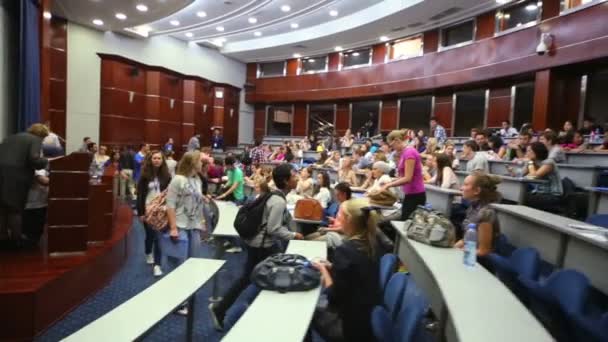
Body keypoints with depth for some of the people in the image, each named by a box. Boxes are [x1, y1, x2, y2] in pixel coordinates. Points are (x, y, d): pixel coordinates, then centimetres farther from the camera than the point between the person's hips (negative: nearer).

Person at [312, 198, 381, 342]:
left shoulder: (345, 250, -26)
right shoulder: (371, 244, -2)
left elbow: (334, 296, -20)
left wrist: (323, 269, -7)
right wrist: (332, 267, 5)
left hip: (354, 326, -7)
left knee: (312, 312, 12)